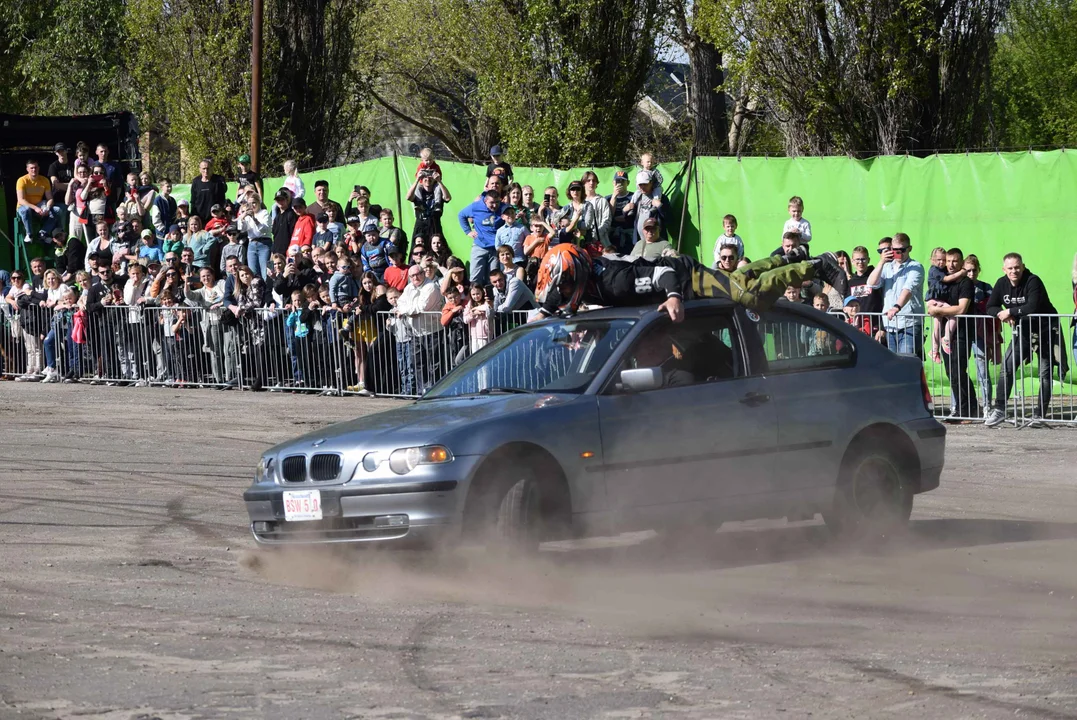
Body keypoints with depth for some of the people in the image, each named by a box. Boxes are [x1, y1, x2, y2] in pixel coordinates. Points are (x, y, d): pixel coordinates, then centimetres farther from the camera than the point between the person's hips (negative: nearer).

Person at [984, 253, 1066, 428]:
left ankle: (1039, 415, 4)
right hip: (1023, 332, 5)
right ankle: (999, 410, -2)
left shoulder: (1033, 282, -21)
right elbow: (990, 307, 1)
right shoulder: (1002, 284, -2)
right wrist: (1001, 314, -20)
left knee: (1045, 373, -2)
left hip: (1045, 330, -5)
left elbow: (1032, 307, -32)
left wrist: (1009, 312, -24)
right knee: (1007, 367, -5)